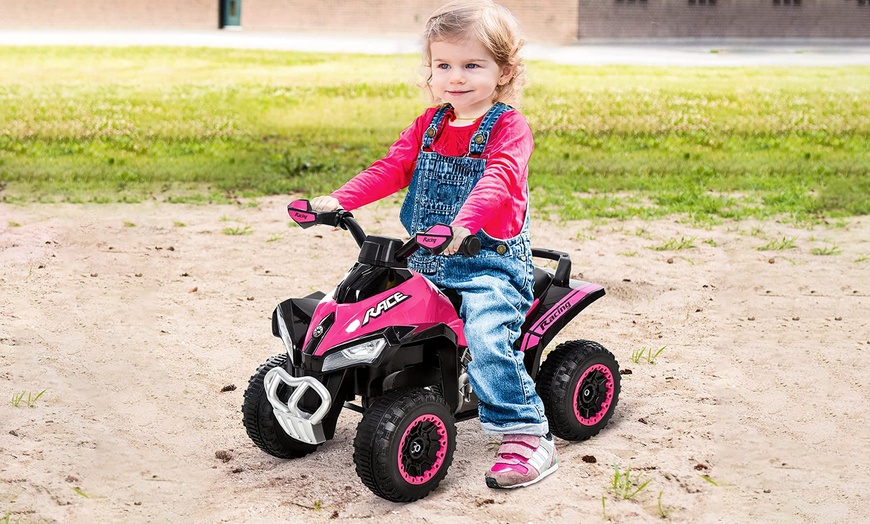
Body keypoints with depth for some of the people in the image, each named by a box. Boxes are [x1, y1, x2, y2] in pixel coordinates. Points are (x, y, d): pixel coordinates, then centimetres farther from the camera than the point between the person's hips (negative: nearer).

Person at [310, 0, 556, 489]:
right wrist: (339, 200, -6)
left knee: (485, 337, -30)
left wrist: (463, 223, -45)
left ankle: (529, 435, -22)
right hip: (425, 265, 7)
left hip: (489, 264, -7)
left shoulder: (508, 127, -8)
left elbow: (498, 179, -26)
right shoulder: (430, 124, 14)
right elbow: (392, 168, 10)